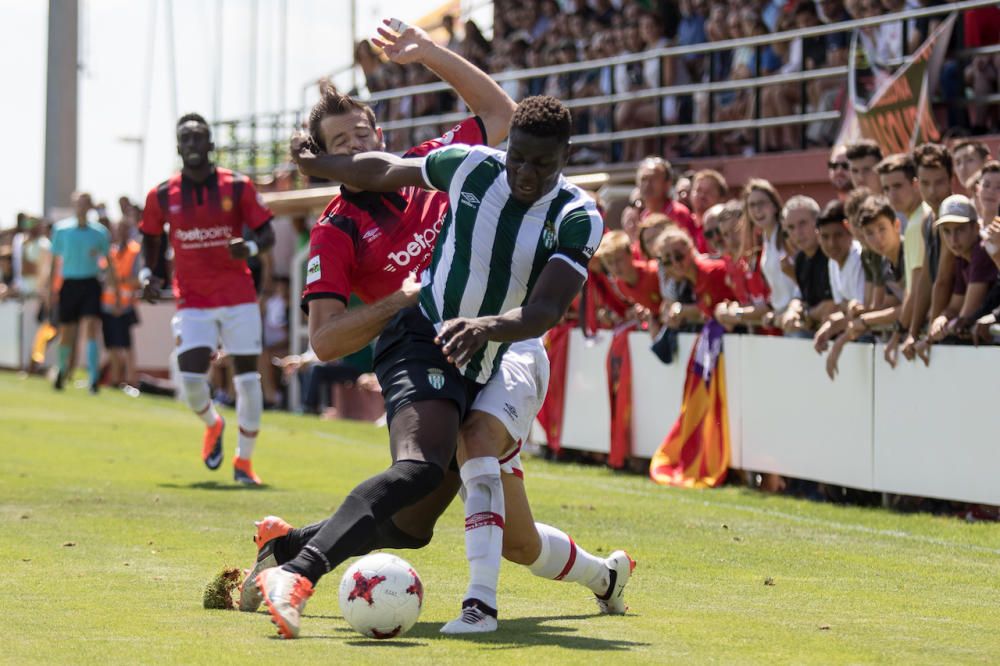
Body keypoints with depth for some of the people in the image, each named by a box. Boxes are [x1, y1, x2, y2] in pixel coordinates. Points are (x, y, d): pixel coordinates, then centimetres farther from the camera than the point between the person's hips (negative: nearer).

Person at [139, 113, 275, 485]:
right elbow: (150, 236, 18)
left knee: (247, 376, -2)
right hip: (192, 300, 1)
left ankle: (244, 461, 14)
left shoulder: (237, 187, -2)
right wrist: (147, 273, 1)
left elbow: (267, 234, 0)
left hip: (238, 297, -1)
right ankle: (213, 424, 24)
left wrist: (250, 248, -22)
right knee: (191, 377, -12)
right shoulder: (163, 195, 3)